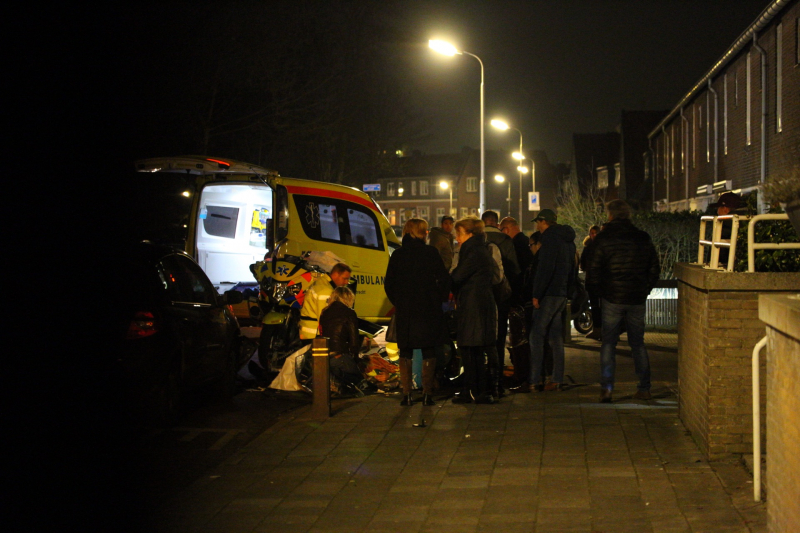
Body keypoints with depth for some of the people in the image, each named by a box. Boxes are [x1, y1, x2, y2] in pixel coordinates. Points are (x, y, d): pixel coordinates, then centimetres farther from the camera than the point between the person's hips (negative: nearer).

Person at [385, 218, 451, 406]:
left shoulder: (397, 255, 2)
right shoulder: (431, 253, -5)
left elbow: (389, 284, 5)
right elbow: (444, 279, -6)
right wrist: (439, 299, 8)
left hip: (404, 312, 2)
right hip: (428, 311, -2)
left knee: (405, 353, 9)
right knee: (428, 352, 6)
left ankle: (406, 394, 5)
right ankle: (427, 393, 3)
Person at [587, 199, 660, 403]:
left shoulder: (604, 238, -7)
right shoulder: (643, 238, 4)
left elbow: (594, 272, -8)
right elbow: (655, 268, 8)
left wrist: (599, 292, 8)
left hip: (612, 298, -3)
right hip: (637, 299, 3)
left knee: (608, 343, 3)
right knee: (638, 343, 12)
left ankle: (606, 388, -4)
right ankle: (644, 388, 10)